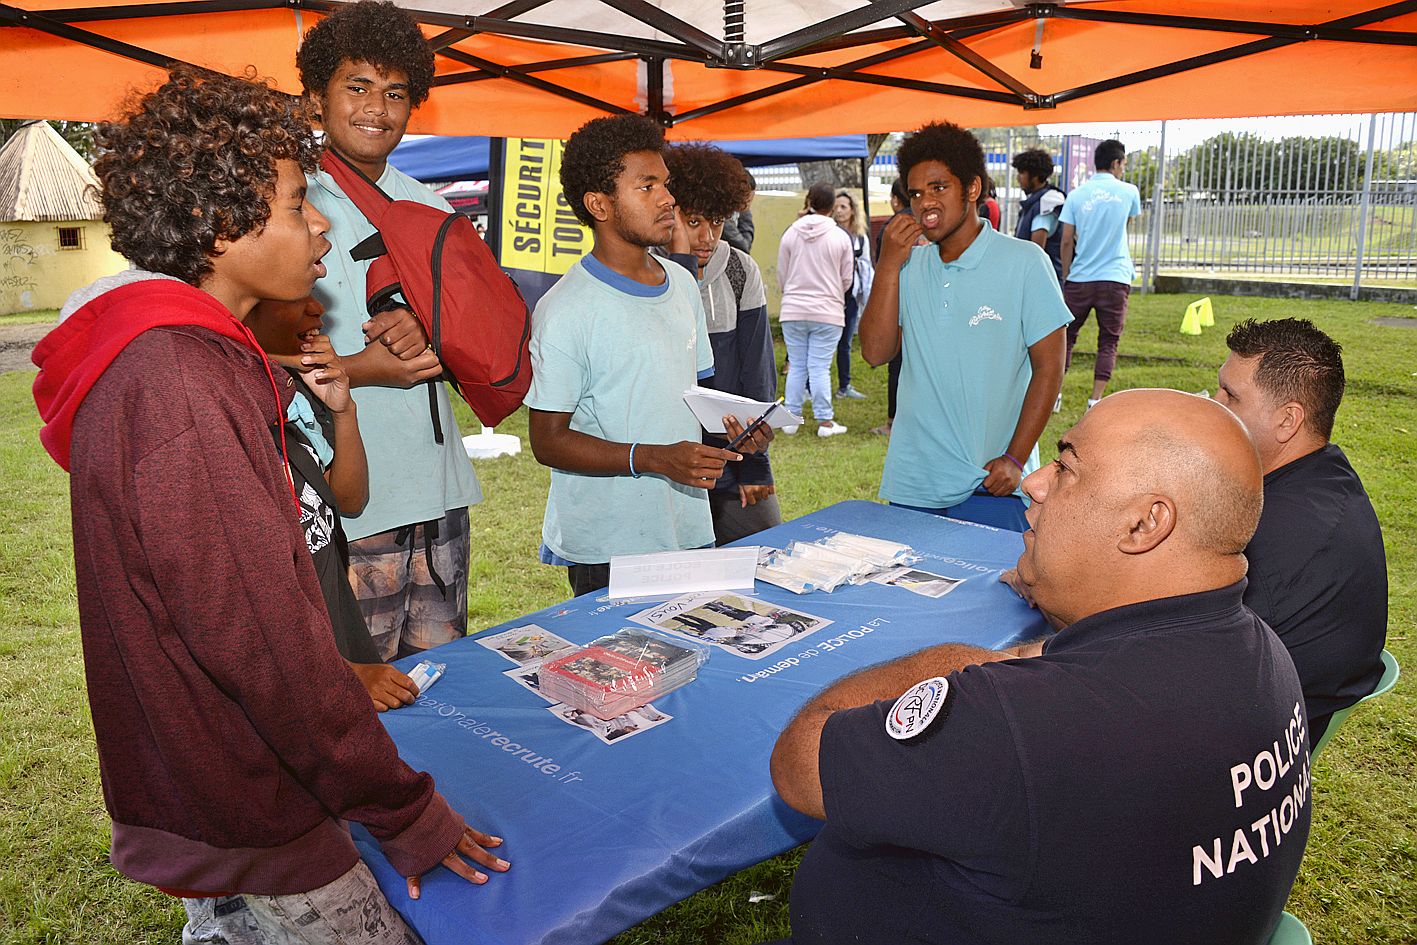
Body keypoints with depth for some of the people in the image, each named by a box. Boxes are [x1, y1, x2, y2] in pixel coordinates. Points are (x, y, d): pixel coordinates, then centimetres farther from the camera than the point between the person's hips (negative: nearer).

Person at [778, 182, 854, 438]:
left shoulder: (790, 234, 1)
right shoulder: (840, 237, -3)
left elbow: (782, 276, 8)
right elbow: (847, 279, 4)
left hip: (793, 310, 2)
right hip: (828, 311, -2)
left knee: (796, 367, 9)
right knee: (820, 368, 0)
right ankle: (825, 421, 5)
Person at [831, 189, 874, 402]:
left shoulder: (861, 238, 12)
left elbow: (866, 267, 19)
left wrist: (869, 295, 14)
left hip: (850, 296, 5)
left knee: (845, 344, 11)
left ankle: (844, 386, 18)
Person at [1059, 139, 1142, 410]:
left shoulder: (1076, 195, 0)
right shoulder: (1129, 192, 1)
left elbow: (1066, 242, -2)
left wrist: (1065, 278, 7)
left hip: (1079, 278, 1)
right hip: (1115, 279, -1)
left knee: (1066, 335, 12)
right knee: (1108, 342, 6)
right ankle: (1095, 400, 1)